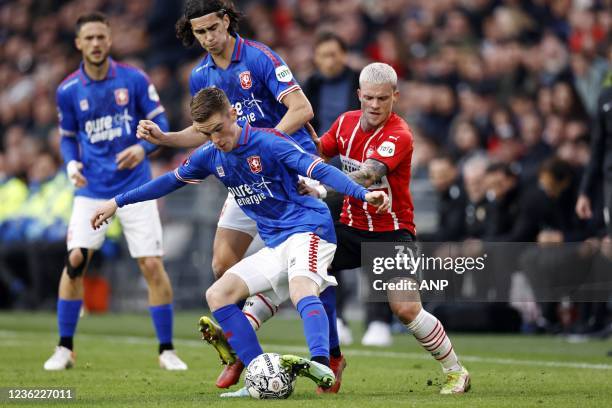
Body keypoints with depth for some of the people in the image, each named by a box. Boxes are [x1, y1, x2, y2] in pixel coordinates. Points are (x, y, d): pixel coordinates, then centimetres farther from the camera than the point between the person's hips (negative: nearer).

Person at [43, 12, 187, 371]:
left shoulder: (134, 79, -5)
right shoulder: (68, 90, 0)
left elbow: (160, 122, -1)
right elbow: (68, 137, 12)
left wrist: (143, 147, -20)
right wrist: (71, 163, -9)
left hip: (135, 188, -1)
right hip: (92, 190, 1)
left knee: (153, 266, -6)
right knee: (74, 261, -10)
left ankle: (167, 350, 6)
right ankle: (65, 349, 4)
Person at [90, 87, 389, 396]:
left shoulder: (268, 142, -14)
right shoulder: (210, 156, 7)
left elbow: (320, 170, -21)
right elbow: (171, 181, 21)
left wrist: (364, 194, -35)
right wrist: (117, 202, 25)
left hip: (308, 228, -8)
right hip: (275, 245, 8)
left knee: (300, 289, -36)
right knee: (217, 295, -3)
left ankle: (321, 366, -57)